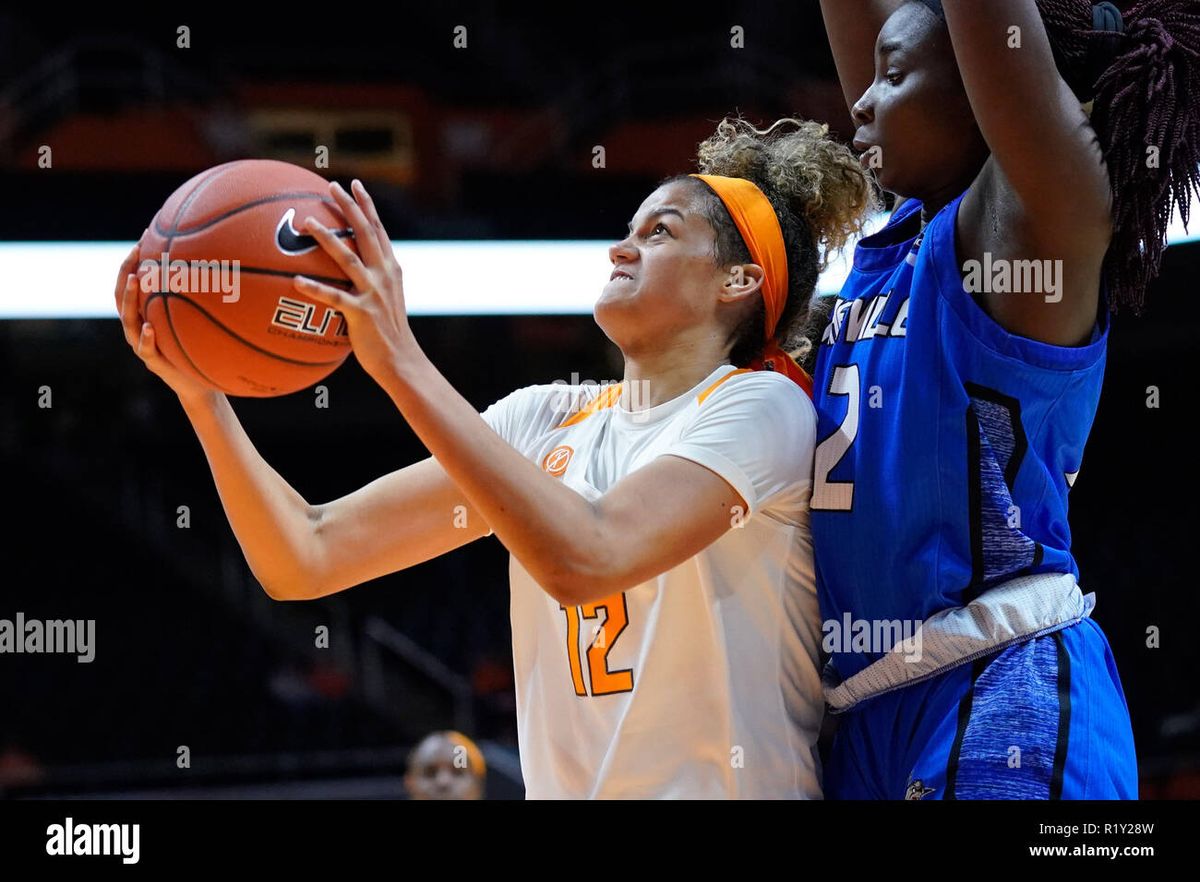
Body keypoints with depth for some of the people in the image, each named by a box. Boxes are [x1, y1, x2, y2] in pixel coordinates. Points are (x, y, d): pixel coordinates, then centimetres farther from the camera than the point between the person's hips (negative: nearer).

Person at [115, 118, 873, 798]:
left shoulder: (758, 406, -4)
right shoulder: (546, 421, 12)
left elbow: (583, 560, -21)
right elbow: (305, 561, 6)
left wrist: (401, 362, -21)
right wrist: (200, 393, -7)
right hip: (565, 789, 4)